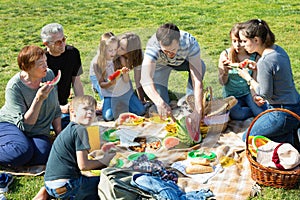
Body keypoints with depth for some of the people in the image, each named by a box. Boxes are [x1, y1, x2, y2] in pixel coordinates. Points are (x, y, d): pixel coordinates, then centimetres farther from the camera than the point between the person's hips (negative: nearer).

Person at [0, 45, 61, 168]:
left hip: (38, 131, 5)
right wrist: (39, 99, -32)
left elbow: (56, 109, 7)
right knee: (23, 150, -36)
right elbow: (24, 125, -22)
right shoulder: (14, 87, -21)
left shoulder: (49, 75, -6)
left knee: (43, 155, -28)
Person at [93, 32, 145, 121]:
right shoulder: (98, 64, -14)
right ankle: (105, 105, 13)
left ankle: (122, 106, 19)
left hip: (125, 92, 2)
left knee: (141, 111, -6)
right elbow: (101, 84, -9)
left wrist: (125, 74, -33)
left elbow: (126, 80, -9)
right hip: (110, 95, -2)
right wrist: (110, 83, -31)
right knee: (108, 117, -19)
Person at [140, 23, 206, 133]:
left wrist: (198, 110, -53)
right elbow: (145, 79, -55)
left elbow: (197, 78, -42)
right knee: (162, 108, -15)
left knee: (200, 67, -31)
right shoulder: (153, 46, -42)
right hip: (160, 65, -1)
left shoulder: (190, 42, -39)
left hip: (182, 61, 2)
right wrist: (160, 103, -71)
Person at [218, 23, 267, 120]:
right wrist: (225, 71, -25)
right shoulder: (225, 55, -6)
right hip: (231, 94, 0)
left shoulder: (255, 56, -4)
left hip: (248, 92, 0)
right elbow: (222, 82, -2)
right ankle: (253, 110, -3)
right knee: (236, 114, -31)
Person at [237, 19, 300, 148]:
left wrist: (247, 77, -7)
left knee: (247, 138, 8)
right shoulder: (277, 49, 1)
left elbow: (265, 94, -17)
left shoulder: (265, 62, -26)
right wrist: (257, 67, 6)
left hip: (283, 115, -9)